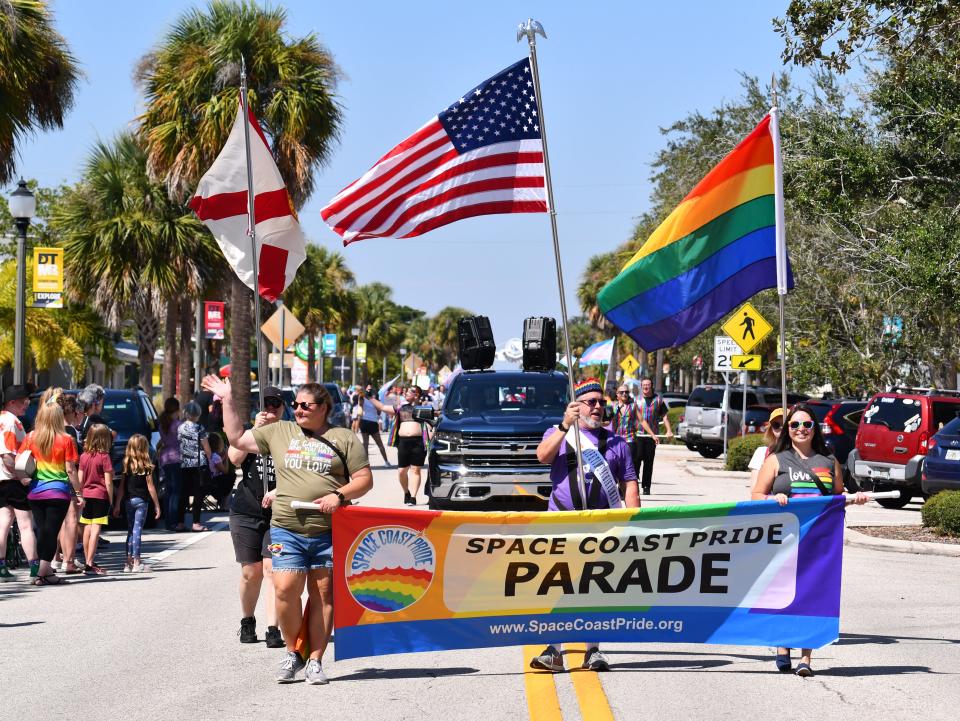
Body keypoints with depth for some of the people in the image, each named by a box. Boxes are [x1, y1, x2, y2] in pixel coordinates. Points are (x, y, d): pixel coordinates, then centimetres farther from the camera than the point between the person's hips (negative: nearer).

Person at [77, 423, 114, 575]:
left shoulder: (84, 456, 5)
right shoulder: (104, 457, -9)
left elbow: (80, 479, 8)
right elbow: (108, 482, -9)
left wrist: (80, 496, 17)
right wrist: (111, 500, -1)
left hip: (86, 495, 5)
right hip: (100, 496, -5)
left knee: (87, 529, 14)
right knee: (95, 529, -8)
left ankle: (87, 561, 23)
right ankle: (90, 564, -12)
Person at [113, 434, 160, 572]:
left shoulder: (126, 464, 4)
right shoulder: (146, 466, -8)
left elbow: (122, 486, 5)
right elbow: (150, 487, -6)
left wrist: (117, 505, 10)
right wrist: (157, 505, 0)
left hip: (128, 501, 4)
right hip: (141, 500, -4)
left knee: (131, 530, 13)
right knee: (137, 530, -3)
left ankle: (129, 562, 14)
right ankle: (136, 563, -2)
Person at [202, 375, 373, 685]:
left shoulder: (344, 439, 7)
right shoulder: (279, 432, 14)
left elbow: (365, 479, 6)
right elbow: (237, 438, 19)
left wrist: (339, 495, -11)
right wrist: (228, 400, 15)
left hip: (329, 531, -1)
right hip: (286, 529, 1)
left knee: (323, 594, 3)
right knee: (285, 590, -11)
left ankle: (315, 661, 11)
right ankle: (292, 653, 8)